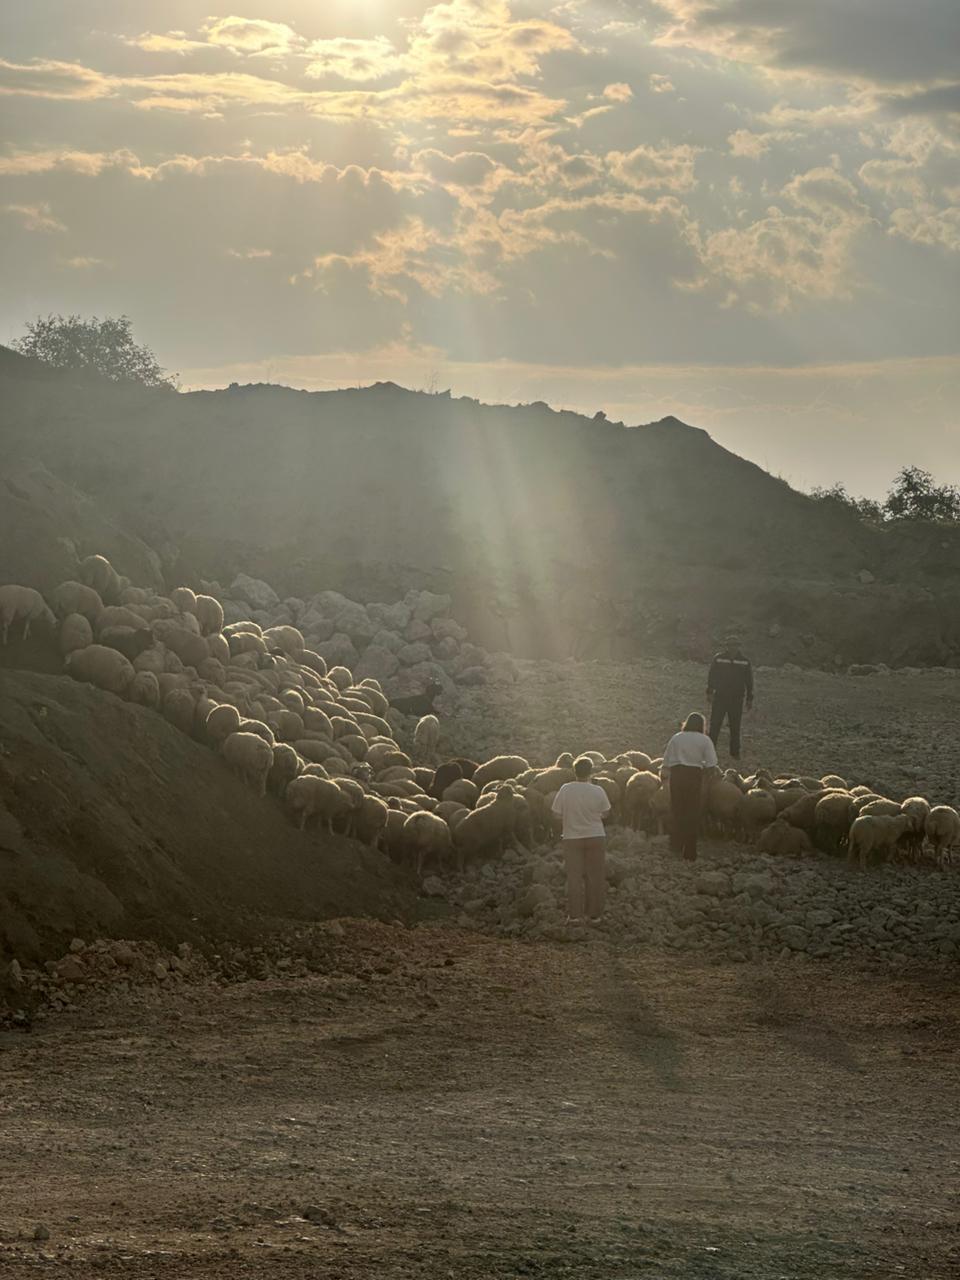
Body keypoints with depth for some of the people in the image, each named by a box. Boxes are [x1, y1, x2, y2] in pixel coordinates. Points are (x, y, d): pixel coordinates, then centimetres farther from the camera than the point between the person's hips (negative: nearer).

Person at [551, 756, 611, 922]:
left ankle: (575, 914, 7)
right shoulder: (598, 791, -10)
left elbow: (558, 814, -3)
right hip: (596, 837, 0)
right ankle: (594, 914, 11)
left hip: (572, 838, 0)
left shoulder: (565, 790, -10)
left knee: (574, 877, 7)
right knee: (595, 876, 8)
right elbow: (605, 813, 1)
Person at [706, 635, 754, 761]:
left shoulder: (745, 662, 2)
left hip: (736, 699, 1)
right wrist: (710, 693, -2)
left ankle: (735, 752, 17)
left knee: (735, 727, 7)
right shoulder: (718, 659, -1)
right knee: (715, 725, -2)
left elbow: (749, 681, 8)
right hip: (719, 697, -1)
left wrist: (749, 699, 7)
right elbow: (711, 676, 3)